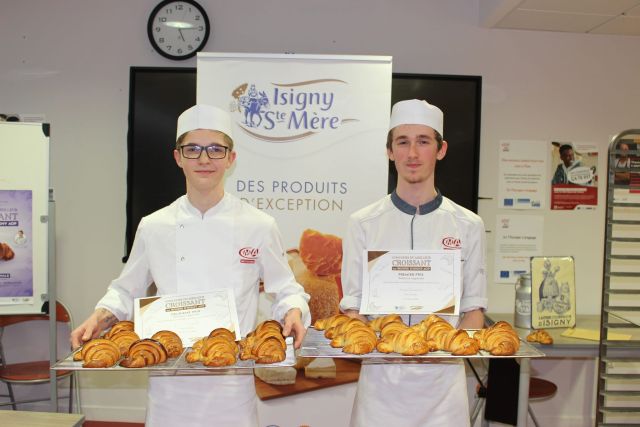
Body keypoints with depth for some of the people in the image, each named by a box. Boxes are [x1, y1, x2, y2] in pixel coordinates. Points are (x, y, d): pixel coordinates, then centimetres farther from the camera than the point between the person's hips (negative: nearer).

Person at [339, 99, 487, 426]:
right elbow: (352, 305, 4)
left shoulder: (468, 225, 2)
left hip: (442, 377, 1)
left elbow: (474, 307, 7)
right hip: (380, 377, 0)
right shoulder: (363, 223, 0)